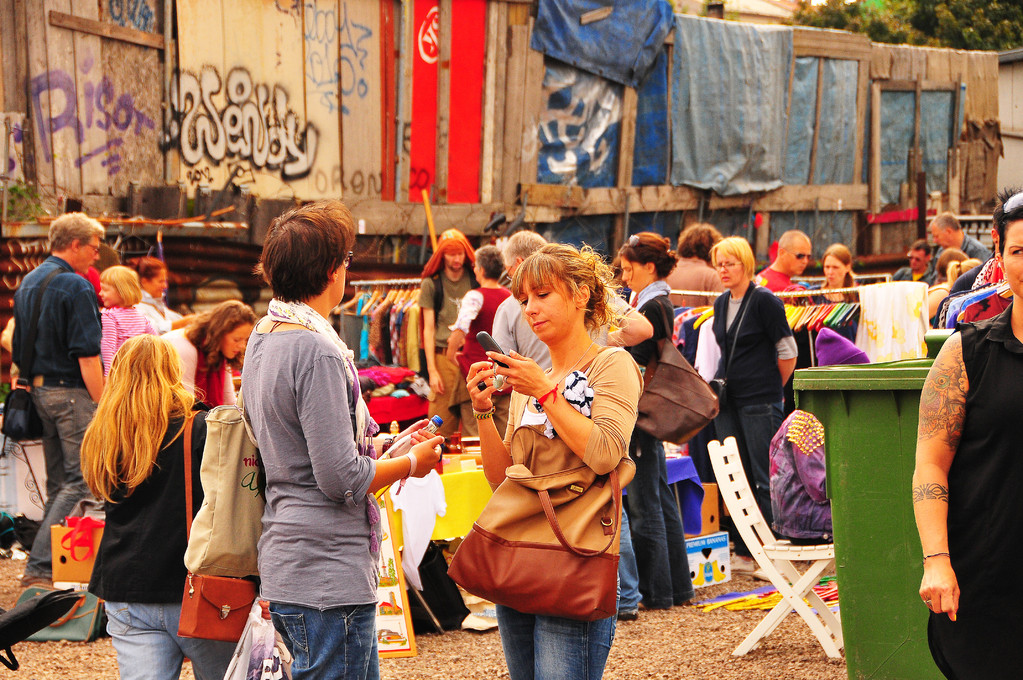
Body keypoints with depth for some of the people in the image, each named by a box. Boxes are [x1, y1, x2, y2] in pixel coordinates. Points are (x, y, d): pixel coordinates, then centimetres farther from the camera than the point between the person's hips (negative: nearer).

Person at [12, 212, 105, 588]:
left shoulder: (27, 283, 14)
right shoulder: (76, 288, -14)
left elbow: (17, 346, 19)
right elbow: (86, 355, -18)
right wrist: (103, 404, -15)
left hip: (37, 389, 9)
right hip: (71, 391, -9)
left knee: (57, 482, 15)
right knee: (82, 480, -8)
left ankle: (49, 564, 15)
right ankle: (39, 566, -15)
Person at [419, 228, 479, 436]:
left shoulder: (476, 281, 9)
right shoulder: (431, 284, 6)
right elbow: (429, 329, 5)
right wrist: (432, 370, -3)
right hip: (443, 355, -1)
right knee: (442, 424, -5)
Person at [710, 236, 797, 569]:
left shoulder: (764, 301, -9)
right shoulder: (721, 304, 12)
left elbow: (787, 351, -6)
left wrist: (771, 389, 3)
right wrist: (722, 382, 14)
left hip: (760, 403, -7)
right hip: (727, 400, 7)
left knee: (765, 479, -6)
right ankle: (745, 552, 13)